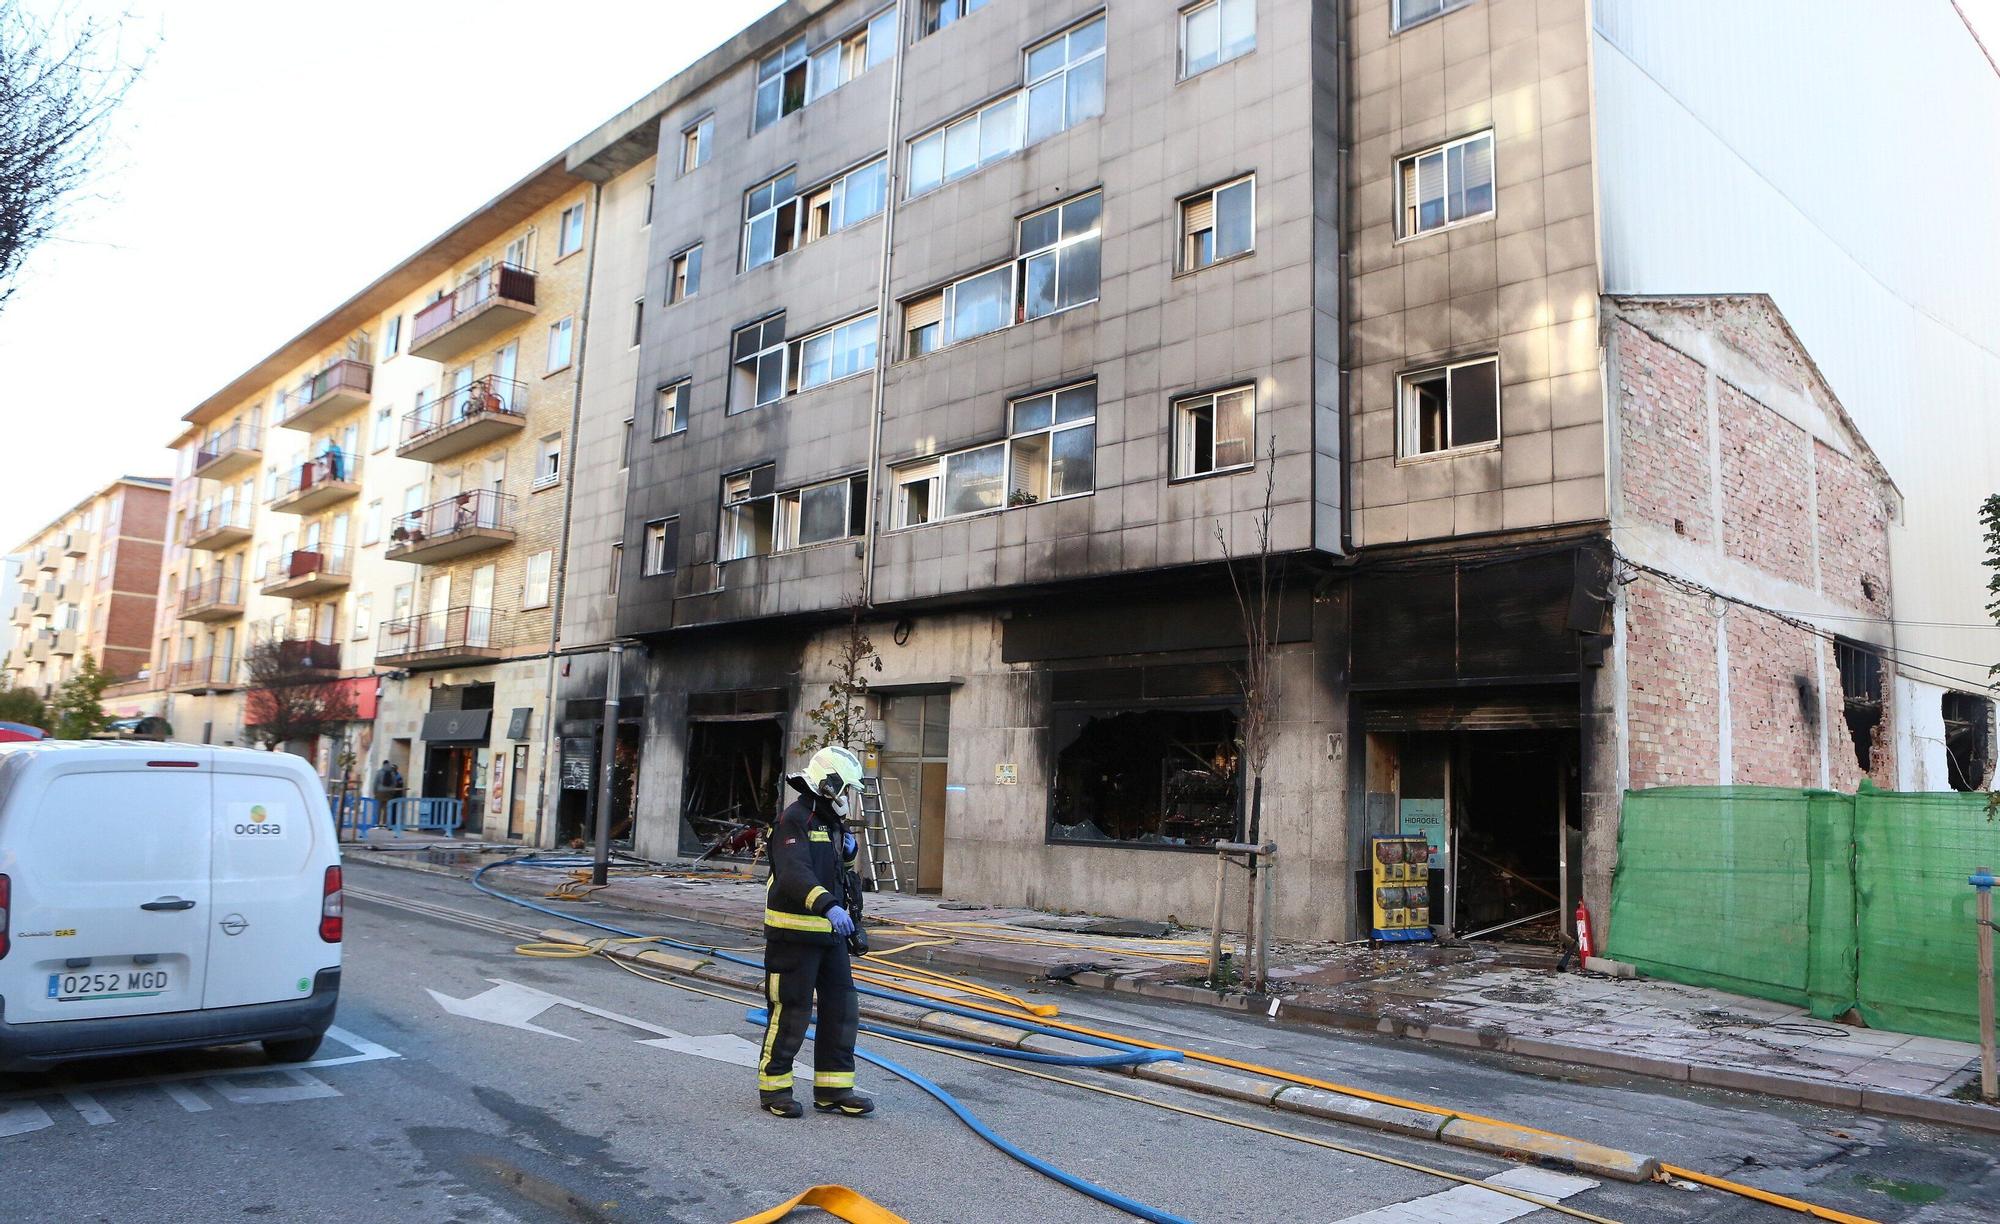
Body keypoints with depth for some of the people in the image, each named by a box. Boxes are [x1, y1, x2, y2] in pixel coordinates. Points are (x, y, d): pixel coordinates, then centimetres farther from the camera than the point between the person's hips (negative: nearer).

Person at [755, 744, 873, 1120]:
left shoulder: (830, 822, 15)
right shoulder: (795, 820, -15)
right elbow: (795, 874, -30)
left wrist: (846, 850, 6)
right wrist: (828, 905, -45)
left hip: (829, 934, 9)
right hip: (795, 934, -9)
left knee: (842, 1008, 8)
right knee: (791, 1013, 0)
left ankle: (833, 1089, 17)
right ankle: (773, 1088, 15)